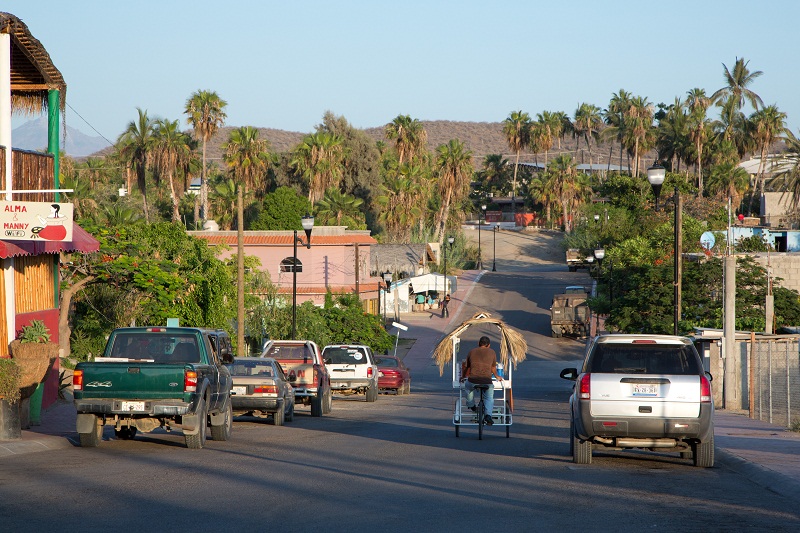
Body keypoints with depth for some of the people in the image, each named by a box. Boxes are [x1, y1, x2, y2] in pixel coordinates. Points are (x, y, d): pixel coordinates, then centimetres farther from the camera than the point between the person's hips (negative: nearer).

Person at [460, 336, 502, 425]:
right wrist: (497, 376, 51)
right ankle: (488, 415, -5)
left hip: (472, 380, 1)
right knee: (489, 398, 20)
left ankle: (471, 406, 46)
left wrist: (463, 377, 46)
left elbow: (466, 367, 26)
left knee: (468, 386, 35)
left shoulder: (472, 352, 14)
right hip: (487, 381, 0)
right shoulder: (492, 352, 14)